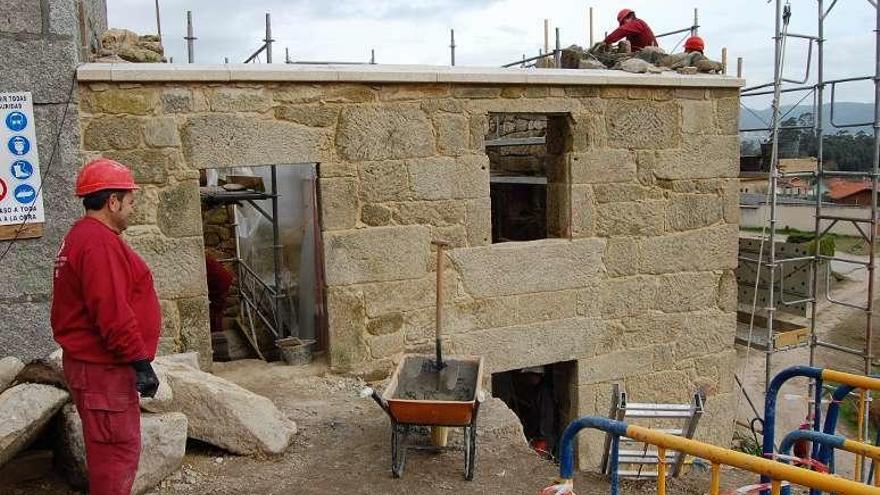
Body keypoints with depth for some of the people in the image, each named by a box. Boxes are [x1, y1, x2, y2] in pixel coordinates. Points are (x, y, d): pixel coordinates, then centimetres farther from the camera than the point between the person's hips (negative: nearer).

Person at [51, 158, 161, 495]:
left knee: (112, 449, 20)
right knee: (118, 451, -3)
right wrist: (140, 362, -21)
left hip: (92, 362, 11)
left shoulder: (81, 236, 16)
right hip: (104, 369, -11)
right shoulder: (99, 242, -20)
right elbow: (113, 312, -26)